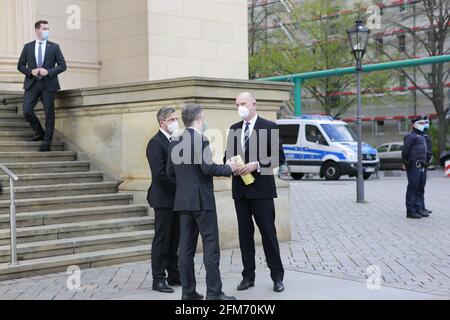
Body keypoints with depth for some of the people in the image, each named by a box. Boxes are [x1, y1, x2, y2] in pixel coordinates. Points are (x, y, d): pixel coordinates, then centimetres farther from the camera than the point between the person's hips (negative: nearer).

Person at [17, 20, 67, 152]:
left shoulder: (54, 47, 5)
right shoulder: (28, 47, 9)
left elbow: (62, 65, 2)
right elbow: (20, 65, 10)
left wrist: (48, 71, -12)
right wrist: (31, 71, -9)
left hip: (48, 84, -1)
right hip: (32, 83, 1)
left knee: (49, 114, -2)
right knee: (27, 111, -7)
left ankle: (47, 142, 6)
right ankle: (40, 133, 17)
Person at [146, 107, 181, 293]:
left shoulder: (176, 141, 13)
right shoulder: (156, 143, -12)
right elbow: (159, 173, -20)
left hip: (177, 198, 8)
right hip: (164, 199, -7)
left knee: (174, 240, 13)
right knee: (162, 240, -1)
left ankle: (174, 276, 21)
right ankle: (158, 279, 6)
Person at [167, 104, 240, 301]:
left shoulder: (175, 143, 10)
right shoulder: (201, 140, -13)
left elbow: (170, 172, 13)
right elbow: (208, 168, -20)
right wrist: (228, 168, -5)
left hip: (182, 201, 8)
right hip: (202, 201, -7)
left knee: (186, 247, 8)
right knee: (211, 246, -3)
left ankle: (188, 291, 11)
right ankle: (214, 293, -2)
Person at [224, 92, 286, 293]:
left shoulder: (269, 127, -3)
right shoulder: (234, 129, 13)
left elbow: (279, 157, -6)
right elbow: (228, 156, 17)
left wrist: (257, 165, -18)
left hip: (261, 189, -5)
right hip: (240, 190, 5)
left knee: (268, 233, -1)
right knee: (245, 233, 7)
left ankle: (277, 276, 9)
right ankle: (248, 276, 15)